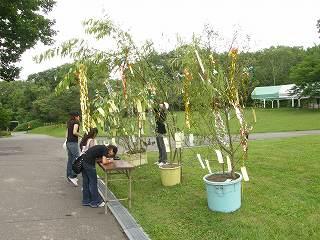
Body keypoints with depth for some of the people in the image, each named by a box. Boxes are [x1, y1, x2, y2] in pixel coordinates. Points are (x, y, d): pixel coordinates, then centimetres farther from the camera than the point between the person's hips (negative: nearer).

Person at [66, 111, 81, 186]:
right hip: (73, 143, -9)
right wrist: (80, 135, -3)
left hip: (68, 142, 9)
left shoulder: (69, 123, 18)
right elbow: (74, 132, -19)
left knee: (70, 160, 13)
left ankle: (69, 176, 19)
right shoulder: (76, 122, -7)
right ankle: (72, 176, -11)